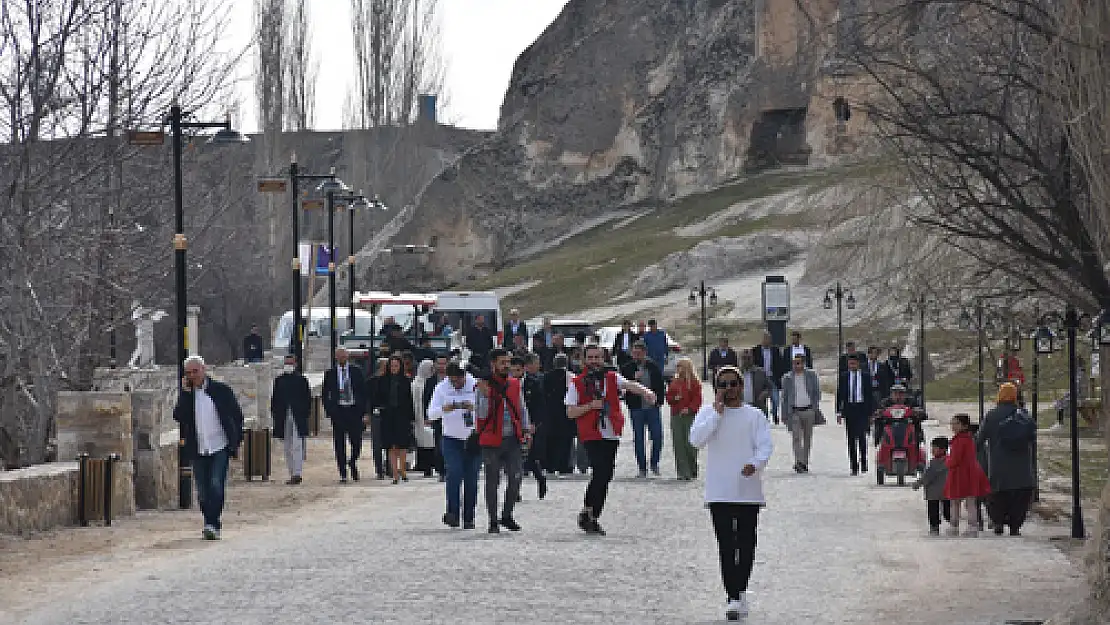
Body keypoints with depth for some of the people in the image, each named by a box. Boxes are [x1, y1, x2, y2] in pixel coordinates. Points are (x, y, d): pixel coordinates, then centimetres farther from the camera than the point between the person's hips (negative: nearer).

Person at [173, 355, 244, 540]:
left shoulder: (221, 390, 0)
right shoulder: (186, 394, 6)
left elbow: (237, 416, 6)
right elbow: (178, 417, -8)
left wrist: (236, 440, 0)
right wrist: (185, 393, -12)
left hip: (220, 448, -3)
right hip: (198, 451, 3)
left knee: (216, 486, -15)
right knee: (203, 491, 5)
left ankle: (212, 524, -14)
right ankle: (213, 526, 15)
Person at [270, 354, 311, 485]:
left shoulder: (302, 380, 4)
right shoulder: (278, 380, 12)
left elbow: (308, 399, 5)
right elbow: (274, 399, 12)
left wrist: (305, 414, -4)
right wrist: (274, 414, 4)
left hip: (298, 418, -4)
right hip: (283, 419, 4)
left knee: (297, 446, -13)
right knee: (287, 448, 8)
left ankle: (297, 474, -18)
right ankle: (292, 474, 14)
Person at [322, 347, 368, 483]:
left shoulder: (356, 371, 6)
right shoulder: (330, 373, 6)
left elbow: (363, 391, 6)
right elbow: (325, 394, 9)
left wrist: (364, 412, 0)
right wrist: (329, 411, -3)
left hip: (354, 410, 0)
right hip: (338, 410, 0)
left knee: (356, 441, -4)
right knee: (339, 444, 1)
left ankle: (353, 462, 27)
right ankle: (343, 474, 7)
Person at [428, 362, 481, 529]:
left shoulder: (476, 385, -2)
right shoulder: (441, 388, 0)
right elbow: (431, 413, -6)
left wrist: (473, 407, -25)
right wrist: (445, 408, -26)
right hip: (451, 438, 0)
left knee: (471, 478, 1)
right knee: (454, 473, -17)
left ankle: (469, 518, 7)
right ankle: (452, 513, -19)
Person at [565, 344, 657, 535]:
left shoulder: (612, 378, 10)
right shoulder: (577, 383, 4)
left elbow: (629, 385, -11)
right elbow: (570, 413, 2)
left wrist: (645, 391, -31)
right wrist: (590, 406, -13)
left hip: (611, 435, 4)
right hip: (591, 435, -4)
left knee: (606, 476, 6)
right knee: (600, 472, -17)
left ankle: (592, 517, 18)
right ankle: (587, 513, -6)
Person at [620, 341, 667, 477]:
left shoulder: (654, 367, 7)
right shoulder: (627, 368, 0)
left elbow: (661, 385, 15)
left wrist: (659, 400, 4)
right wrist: (633, 379, -22)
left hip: (653, 407, 1)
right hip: (636, 409, -1)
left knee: (657, 437, -1)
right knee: (639, 439, 2)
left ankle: (654, 464, 17)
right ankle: (642, 468, 10)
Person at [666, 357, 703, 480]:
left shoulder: (694, 382, -1)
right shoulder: (674, 382, 15)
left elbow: (697, 399, -6)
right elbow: (669, 397, 17)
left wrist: (689, 409, -17)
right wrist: (674, 398, -4)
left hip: (690, 416, -5)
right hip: (676, 416, 5)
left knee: (690, 443, -6)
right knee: (679, 444, 0)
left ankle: (692, 471, 8)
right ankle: (683, 472, 3)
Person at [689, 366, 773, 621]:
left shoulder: (754, 415, 5)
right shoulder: (708, 413, 6)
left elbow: (765, 445, -5)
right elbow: (696, 439, -9)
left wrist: (755, 463, -25)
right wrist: (717, 412, -11)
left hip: (748, 490, 0)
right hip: (719, 492, 0)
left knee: (746, 543, 2)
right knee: (726, 546, -2)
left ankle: (739, 593, 16)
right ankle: (734, 597, -1)